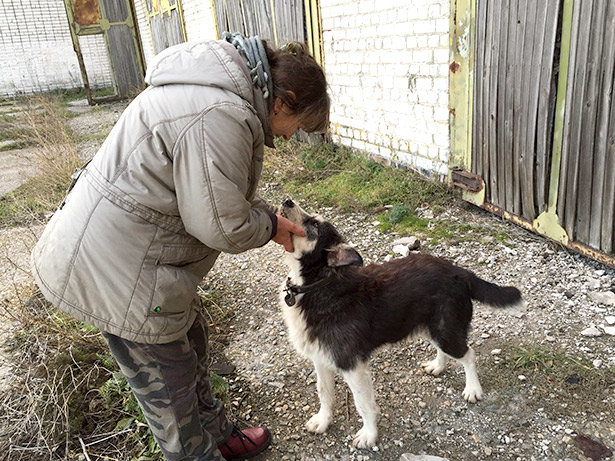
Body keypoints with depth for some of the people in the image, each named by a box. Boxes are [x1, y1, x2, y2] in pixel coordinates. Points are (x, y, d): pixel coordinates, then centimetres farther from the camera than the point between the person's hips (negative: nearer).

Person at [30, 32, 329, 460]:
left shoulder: (218, 89, 9)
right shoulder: (221, 116, -27)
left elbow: (212, 191, 16)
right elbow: (220, 225, -24)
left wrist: (269, 218, 7)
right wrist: (269, 225, -5)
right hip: (115, 269, -11)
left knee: (190, 343, 24)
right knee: (167, 380, 9)